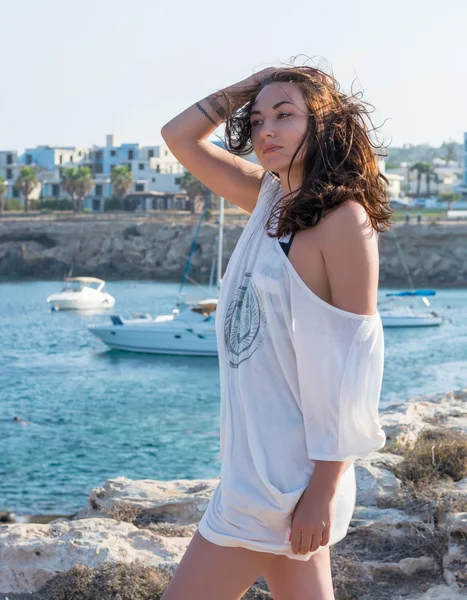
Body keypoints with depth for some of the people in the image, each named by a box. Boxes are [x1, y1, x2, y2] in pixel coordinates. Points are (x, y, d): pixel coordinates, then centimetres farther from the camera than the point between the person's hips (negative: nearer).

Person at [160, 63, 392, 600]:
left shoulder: (344, 218, -14)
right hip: (256, 451, 8)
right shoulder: (270, 198, 9)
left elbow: (354, 359, -17)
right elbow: (181, 136, 19)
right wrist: (250, 87, 7)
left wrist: (326, 486, -19)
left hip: (284, 468, -8)